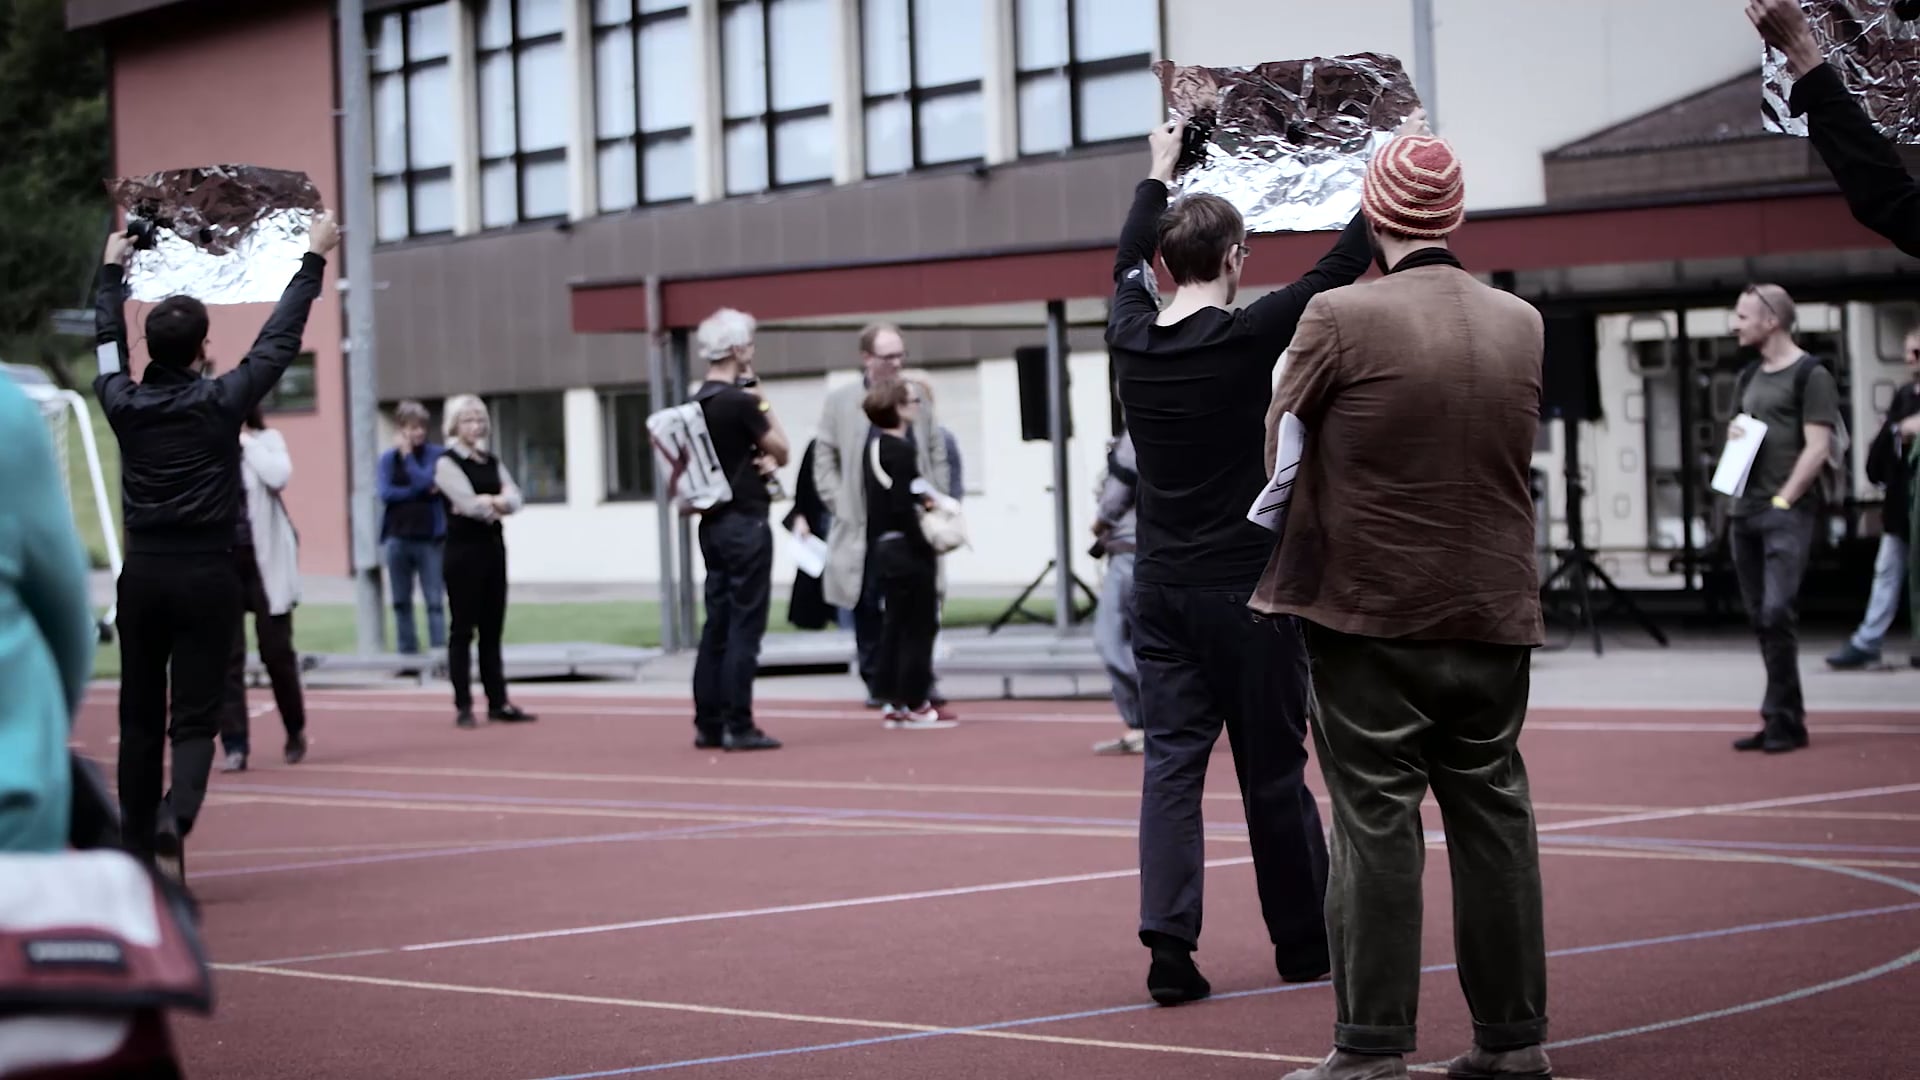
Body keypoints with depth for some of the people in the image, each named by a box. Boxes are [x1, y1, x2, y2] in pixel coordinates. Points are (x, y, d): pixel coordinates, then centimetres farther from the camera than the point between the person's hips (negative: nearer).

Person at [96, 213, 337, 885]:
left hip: (142, 575, 3)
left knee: (139, 716, 12)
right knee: (195, 718, -3)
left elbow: (106, 343, 19)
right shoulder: (220, 404, -8)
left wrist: (112, 271, 34)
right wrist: (314, 259, 7)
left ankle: (138, 848, 16)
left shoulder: (124, 404, 0)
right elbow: (279, 340, -1)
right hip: (205, 577, -3)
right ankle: (174, 819, -29)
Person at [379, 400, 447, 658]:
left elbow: (425, 481, -15)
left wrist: (407, 454, -9)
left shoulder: (434, 454, 0)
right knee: (402, 601, 9)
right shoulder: (388, 457, 5)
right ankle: (407, 655, 17)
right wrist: (419, 491, -11)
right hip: (398, 537, 3)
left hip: (429, 537, -3)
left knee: (435, 601, -7)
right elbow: (386, 493, -5)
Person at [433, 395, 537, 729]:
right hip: (464, 550, -6)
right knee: (463, 629, -3)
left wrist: (489, 502, -14)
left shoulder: (492, 461, 15)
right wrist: (498, 504, -1)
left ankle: (498, 702, 11)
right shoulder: (447, 463, -5)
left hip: (493, 547, 6)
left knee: (492, 629, 8)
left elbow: (515, 499, 3)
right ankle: (463, 706, -1)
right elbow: (469, 504, -16)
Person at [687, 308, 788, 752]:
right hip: (745, 522, -8)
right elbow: (781, 451, -5)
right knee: (745, 627, -5)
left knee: (717, 625, 10)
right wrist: (764, 403, 2)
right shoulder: (740, 401, -15)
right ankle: (739, 726, -6)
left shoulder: (698, 403, 9)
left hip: (713, 523, 8)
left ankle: (708, 723, 11)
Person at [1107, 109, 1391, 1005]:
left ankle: (1168, 945, -10)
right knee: (1272, 772, 7)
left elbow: (1128, 265, 21)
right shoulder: (1247, 338, -14)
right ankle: (1303, 941, 20)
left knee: (1171, 762, 2)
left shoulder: (1132, 340, 0)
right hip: (1247, 587, -4)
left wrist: (1160, 171, 35)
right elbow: (1342, 267, -6)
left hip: (1162, 589, 4)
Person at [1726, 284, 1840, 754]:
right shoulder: (1750, 376, 18)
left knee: (1777, 613, -14)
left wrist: (1783, 500, -16)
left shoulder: (1810, 376, -6)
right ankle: (1784, 719, 11)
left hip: (1787, 512, -8)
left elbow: (1816, 448, -11)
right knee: (1761, 617, 6)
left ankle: (1782, 719, -8)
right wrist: (1734, 433, 7)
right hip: (1745, 511, 8)